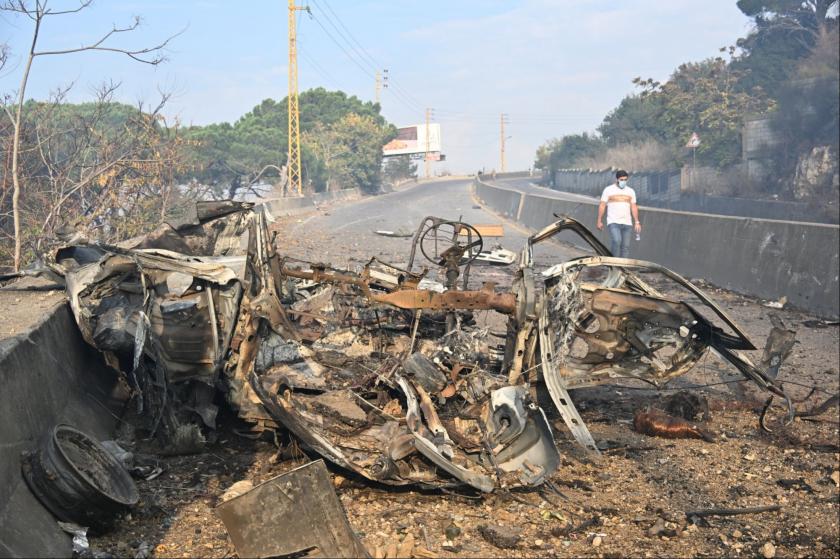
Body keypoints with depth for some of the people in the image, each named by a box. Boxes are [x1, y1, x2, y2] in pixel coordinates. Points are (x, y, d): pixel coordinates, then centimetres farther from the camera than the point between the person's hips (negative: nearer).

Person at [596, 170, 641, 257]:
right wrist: (599, 221, -2)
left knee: (626, 247, -2)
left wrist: (637, 222, 6)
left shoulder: (631, 191, 13)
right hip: (613, 222, -4)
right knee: (616, 241, -24)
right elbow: (602, 205, 3)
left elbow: (634, 207, 13)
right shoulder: (608, 190, 3)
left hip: (627, 224, 4)